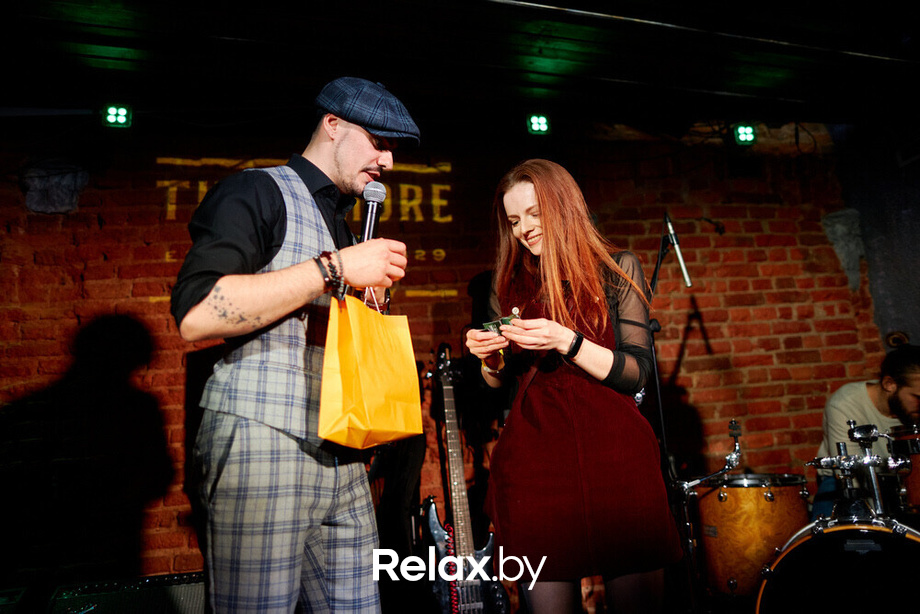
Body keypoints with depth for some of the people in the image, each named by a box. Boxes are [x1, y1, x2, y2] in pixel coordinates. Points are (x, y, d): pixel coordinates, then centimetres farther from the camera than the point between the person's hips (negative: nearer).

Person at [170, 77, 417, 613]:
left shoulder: (344, 225, 23)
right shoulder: (257, 194, -2)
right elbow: (195, 316, -19)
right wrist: (335, 269, -17)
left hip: (342, 460, 8)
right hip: (263, 444, -7)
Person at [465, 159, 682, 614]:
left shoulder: (616, 270, 4)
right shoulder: (511, 284, 12)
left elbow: (636, 372, -4)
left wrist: (566, 341, -17)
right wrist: (489, 357, -4)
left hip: (613, 454, -1)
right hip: (532, 457, 2)